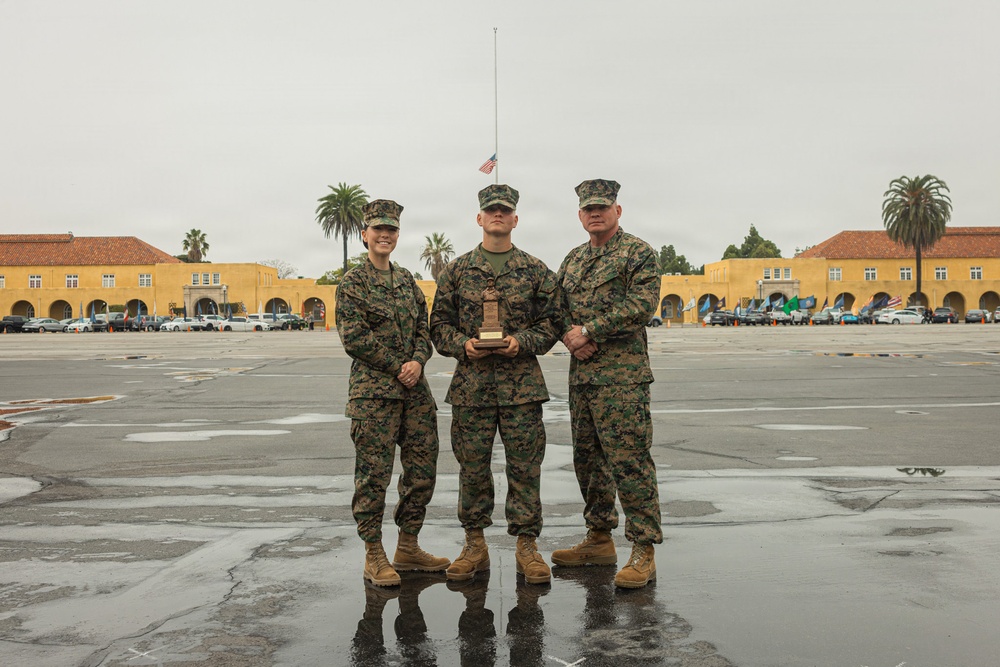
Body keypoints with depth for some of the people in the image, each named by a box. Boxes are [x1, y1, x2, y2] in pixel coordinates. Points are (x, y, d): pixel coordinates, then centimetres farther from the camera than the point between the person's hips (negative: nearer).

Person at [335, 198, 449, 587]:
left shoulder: (407, 280, 16)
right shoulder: (353, 282, -1)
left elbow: (424, 329, 13)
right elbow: (354, 338, -10)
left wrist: (417, 361, -7)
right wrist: (397, 368, -11)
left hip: (414, 390, 6)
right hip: (373, 390, -6)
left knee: (423, 469, 8)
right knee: (373, 472, -3)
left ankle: (408, 547, 22)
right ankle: (373, 556, 8)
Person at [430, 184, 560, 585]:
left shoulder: (535, 271, 7)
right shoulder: (457, 270, 9)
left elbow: (551, 323, 6)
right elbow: (439, 324, 9)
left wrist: (522, 342, -11)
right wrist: (462, 345, -9)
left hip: (522, 385, -1)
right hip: (470, 384, 1)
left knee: (524, 467, 2)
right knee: (472, 467, 6)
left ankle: (526, 545, 13)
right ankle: (474, 545, 19)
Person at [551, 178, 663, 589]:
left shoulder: (638, 253, -3)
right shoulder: (574, 259, 18)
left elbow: (643, 304, -15)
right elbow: (554, 305, 17)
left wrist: (588, 330, -15)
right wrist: (570, 335, -5)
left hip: (623, 375, -7)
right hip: (581, 374, 8)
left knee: (630, 461, -9)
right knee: (587, 459, 13)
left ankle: (643, 551, -2)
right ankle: (599, 539, 25)